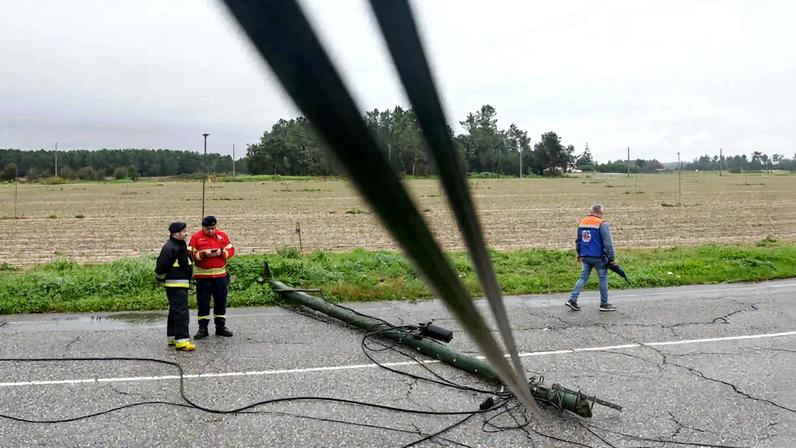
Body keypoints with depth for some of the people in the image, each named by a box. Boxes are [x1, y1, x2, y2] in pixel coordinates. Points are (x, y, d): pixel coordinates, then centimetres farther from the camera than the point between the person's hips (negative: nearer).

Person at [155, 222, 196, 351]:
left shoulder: (181, 245, 14)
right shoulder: (169, 248, -18)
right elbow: (161, 266, -20)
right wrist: (162, 278, -6)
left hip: (182, 284, 10)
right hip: (175, 285, -10)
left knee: (175, 311, 17)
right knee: (181, 311, -14)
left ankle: (172, 337, 27)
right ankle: (181, 340, -16)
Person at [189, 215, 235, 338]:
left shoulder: (222, 235, 5)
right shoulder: (196, 237, -2)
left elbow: (231, 250, 4)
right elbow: (191, 254, -7)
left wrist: (222, 252, -14)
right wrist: (203, 254, -20)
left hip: (220, 274, 2)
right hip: (202, 275, -2)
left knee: (221, 301, 8)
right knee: (203, 303, 4)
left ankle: (221, 327, 19)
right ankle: (202, 328, 13)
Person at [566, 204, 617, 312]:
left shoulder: (581, 223, 8)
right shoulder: (602, 224, -12)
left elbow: (578, 241, 18)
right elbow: (608, 243, -13)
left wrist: (579, 254, 29)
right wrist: (612, 258, -6)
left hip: (585, 257, 6)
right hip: (598, 257, -6)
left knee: (583, 277, 11)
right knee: (603, 278, 7)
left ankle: (572, 300, 1)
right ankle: (604, 304, 14)